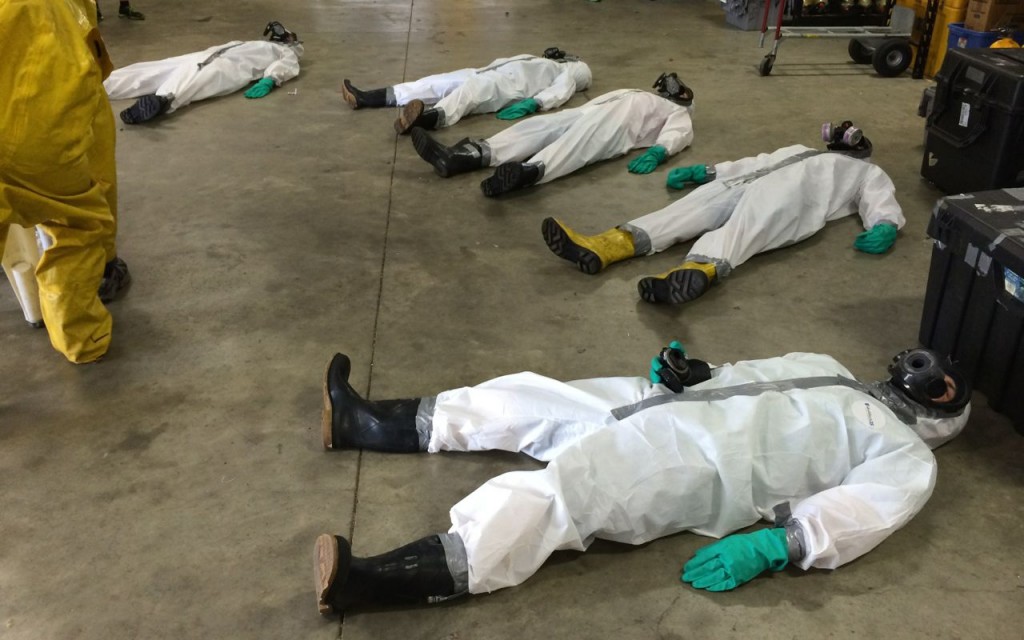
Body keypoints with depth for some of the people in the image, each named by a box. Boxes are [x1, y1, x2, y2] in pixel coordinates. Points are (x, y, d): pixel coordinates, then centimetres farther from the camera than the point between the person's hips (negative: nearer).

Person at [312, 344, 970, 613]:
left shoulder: (908, 457, 8)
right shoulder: (827, 368, 31)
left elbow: (861, 514, -11)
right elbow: (738, 374, 30)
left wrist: (771, 546, -27)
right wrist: (688, 370, 9)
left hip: (705, 463, -8)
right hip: (673, 406, 8)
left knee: (553, 494, -27)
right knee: (535, 395, -3)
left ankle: (372, 580, -38)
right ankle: (372, 424, 3)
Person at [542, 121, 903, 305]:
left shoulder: (868, 173, 34)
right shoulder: (800, 150, 46)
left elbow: (885, 205, 16)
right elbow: (755, 163, 36)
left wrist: (885, 227, -9)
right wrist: (705, 170, 22)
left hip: (793, 200, -4)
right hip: (754, 188, 4)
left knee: (747, 224, -36)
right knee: (707, 198, -23)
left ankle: (699, 270, -70)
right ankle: (602, 247, -42)